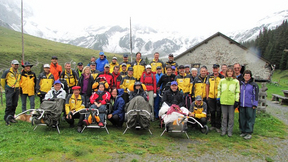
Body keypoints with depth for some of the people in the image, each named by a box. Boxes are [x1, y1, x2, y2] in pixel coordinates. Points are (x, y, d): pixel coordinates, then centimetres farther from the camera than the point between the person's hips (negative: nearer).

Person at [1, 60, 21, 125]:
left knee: (14, 105, 7)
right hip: (9, 90, -5)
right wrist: (5, 88, 10)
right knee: (9, 104, -11)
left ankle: (11, 117, 18)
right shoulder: (7, 72, -4)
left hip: (16, 90, 6)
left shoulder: (19, 73, 14)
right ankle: (6, 118, -3)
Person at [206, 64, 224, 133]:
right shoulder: (209, 76, 8)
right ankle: (213, 125, 23)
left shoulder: (222, 77, 0)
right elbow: (207, 86, 11)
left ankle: (218, 127, 11)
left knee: (218, 112, 1)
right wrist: (207, 95, 6)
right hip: (211, 97, 2)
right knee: (212, 111, 10)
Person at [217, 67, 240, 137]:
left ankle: (230, 131, 16)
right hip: (223, 101, 2)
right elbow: (219, 90, 13)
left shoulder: (236, 81, 4)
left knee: (231, 117, 5)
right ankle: (223, 130, 19)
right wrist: (218, 98, 8)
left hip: (232, 102, -1)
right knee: (224, 116, 9)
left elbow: (237, 92, 3)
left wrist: (237, 101, -3)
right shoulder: (222, 81, 9)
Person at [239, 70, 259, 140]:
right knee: (242, 119, 9)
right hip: (242, 105, 5)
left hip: (250, 106, -5)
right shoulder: (241, 84, 12)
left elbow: (255, 95, -5)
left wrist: (254, 104, -9)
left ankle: (249, 133, 8)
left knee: (250, 119, 1)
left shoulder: (254, 85, -3)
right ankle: (243, 131, 21)